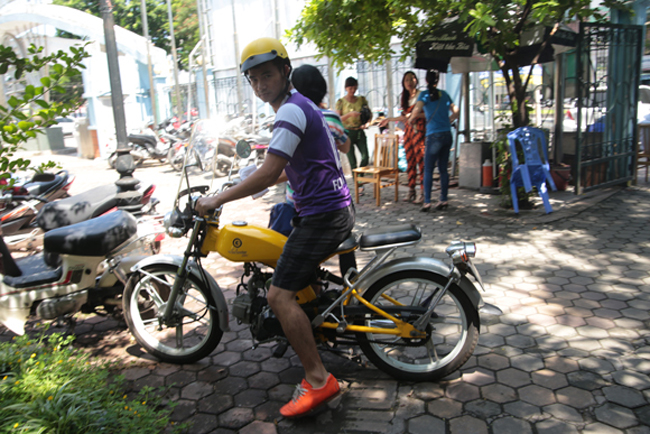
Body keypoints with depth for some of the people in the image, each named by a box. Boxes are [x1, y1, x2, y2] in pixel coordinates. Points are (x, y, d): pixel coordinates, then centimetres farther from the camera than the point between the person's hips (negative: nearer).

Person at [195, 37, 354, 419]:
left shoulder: (291, 110, -14)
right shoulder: (303, 105, 19)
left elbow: (268, 174, -21)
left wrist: (219, 199, -13)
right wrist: (249, 184, 23)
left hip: (323, 214, -11)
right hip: (339, 207, 11)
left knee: (280, 295, -12)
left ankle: (318, 381, -9)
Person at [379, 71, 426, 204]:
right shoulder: (404, 98, 16)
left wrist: (413, 115, -19)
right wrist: (389, 119, 24)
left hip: (419, 130, -6)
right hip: (407, 131, 6)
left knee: (421, 161, -7)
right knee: (410, 162, 5)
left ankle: (423, 193, -4)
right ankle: (411, 191, 11)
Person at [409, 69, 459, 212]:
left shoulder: (425, 94, -3)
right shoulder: (444, 94, 12)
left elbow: (416, 110, -18)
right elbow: (455, 112, 16)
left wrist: (411, 120, 0)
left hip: (434, 136, -5)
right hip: (447, 135, 5)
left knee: (428, 169, 0)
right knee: (443, 169, 11)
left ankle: (427, 202, -4)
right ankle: (443, 200, 14)